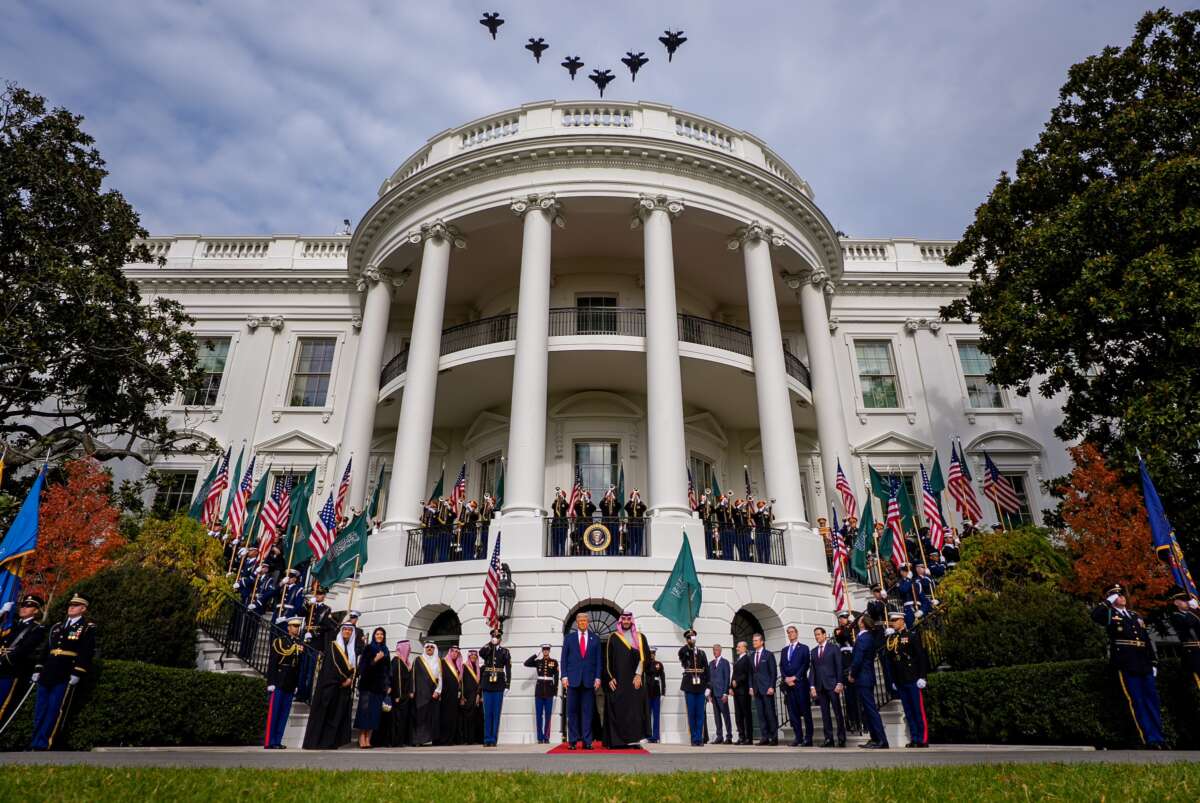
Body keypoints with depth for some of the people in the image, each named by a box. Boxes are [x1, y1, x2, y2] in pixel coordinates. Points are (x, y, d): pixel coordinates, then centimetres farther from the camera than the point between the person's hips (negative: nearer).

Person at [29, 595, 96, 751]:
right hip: (48, 674, 6)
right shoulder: (57, 626, 20)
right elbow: (45, 649, 20)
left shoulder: (88, 627, 0)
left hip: (66, 675, -6)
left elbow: (87, 652, -9)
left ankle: (42, 745, -1)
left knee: (55, 710, -6)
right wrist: (38, 670, 10)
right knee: (40, 710, 9)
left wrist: (77, 673, -16)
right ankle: (36, 743, 19)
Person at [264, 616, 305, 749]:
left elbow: (300, 665, 12)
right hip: (278, 683, -5)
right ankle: (269, 742, 5)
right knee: (273, 713, -1)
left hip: (290, 685, 5)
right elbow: (272, 663, -8)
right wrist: (270, 683, -13)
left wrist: (297, 685, 10)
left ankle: (277, 741, 14)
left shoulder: (300, 643, 11)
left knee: (284, 713, 8)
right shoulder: (279, 641, -3)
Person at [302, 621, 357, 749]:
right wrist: (342, 680, -12)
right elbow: (331, 665, -10)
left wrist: (350, 679, -9)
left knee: (339, 714, 2)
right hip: (330, 684, -5)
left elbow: (354, 667, 9)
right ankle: (315, 741, -2)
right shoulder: (333, 646, -1)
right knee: (323, 712, -5)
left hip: (345, 687, 5)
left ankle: (330, 742, 4)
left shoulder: (354, 649, 13)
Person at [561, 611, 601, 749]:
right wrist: (564, 676, -3)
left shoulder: (595, 639, 9)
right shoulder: (569, 637, 8)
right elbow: (563, 658, 6)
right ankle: (572, 740, 7)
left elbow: (598, 660, 8)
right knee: (572, 711, 1)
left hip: (589, 679, 0)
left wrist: (597, 677, 0)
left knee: (587, 711, 2)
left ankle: (587, 741, 6)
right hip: (573, 679, 0)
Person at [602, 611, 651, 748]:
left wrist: (638, 675, -10)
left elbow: (644, 656, 1)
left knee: (635, 709, -3)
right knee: (617, 710, -2)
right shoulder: (613, 638, 6)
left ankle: (634, 737, 1)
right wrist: (610, 678, -5)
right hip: (617, 680, -1)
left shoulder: (640, 638, 9)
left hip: (635, 680, 1)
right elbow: (608, 659, 4)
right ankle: (616, 741, 1)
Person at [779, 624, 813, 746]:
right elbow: (781, 666, 13)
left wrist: (795, 677, -12)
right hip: (787, 684, 5)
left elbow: (805, 665, -5)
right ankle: (798, 737, 8)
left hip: (800, 683, -4)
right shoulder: (784, 650, 18)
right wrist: (786, 679, -4)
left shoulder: (804, 648, 4)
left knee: (805, 712, -3)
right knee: (793, 712, 3)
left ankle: (808, 738, 1)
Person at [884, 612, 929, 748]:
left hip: (913, 680, -5)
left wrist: (922, 676, -12)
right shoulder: (891, 638, 11)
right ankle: (914, 739, 13)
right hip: (900, 681, 5)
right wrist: (893, 680, 11)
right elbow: (889, 659, 13)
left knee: (919, 710, -1)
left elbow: (921, 656, -7)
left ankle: (923, 739, 4)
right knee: (908, 711, 8)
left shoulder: (912, 635, -3)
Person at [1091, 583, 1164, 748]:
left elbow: (1147, 640, 19)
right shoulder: (1110, 615, 4)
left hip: (1144, 664, 6)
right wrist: (1108, 601, -10)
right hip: (1126, 665, -6)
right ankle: (1151, 739, 0)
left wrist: (1153, 662, 12)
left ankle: (1158, 736, 18)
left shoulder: (1135, 616, 20)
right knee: (1137, 702, -4)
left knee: (1152, 699, 9)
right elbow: (1095, 615, -20)